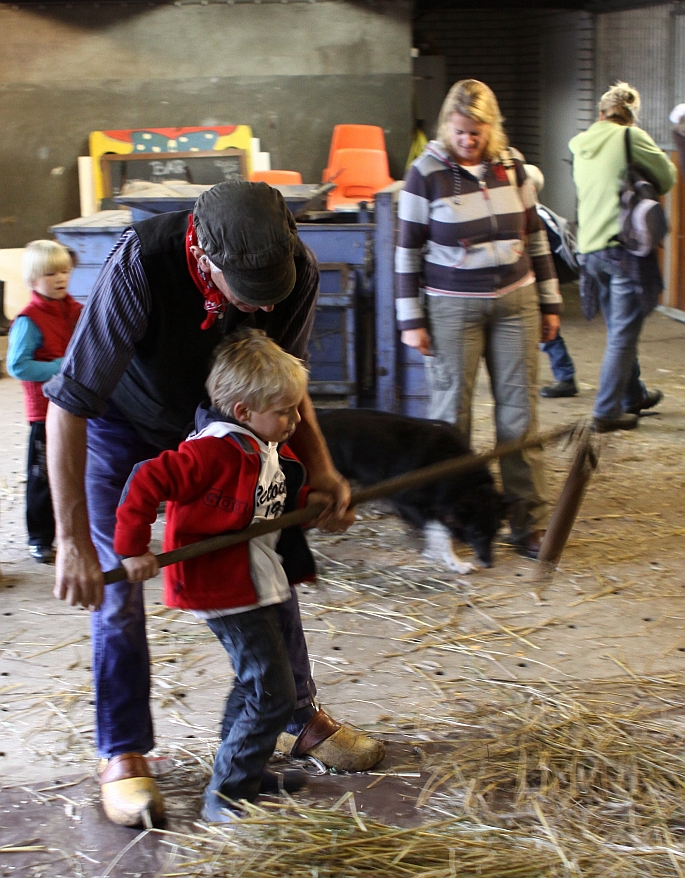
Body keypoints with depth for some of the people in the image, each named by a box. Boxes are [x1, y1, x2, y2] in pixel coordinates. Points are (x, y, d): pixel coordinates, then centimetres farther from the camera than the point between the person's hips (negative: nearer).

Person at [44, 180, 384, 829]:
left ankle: (299, 719, 24)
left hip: (219, 417, 4)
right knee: (117, 590, -5)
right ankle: (122, 755, 11)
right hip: (122, 423, -4)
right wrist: (72, 539, -41)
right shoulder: (140, 264, -42)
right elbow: (67, 404, -39)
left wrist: (320, 469, -21)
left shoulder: (296, 271, -28)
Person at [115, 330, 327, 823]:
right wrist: (134, 548, -27)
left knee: (256, 681, 24)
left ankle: (245, 770, 42)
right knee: (273, 694, -10)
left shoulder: (268, 450, 7)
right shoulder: (214, 451, -24)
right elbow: (147, 482, -28)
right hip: (223, 588, -10)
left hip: (255, 582, 10)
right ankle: (226, 797, -1)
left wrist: (308, 501, 6)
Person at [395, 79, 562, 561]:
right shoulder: (426, 173, -7)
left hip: (515, 302, 3)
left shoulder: (512, 165, 4)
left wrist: (549, 302, 12)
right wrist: (411, 319, -6)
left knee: (520, 409, 3)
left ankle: (529, 524, 11)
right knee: (452, 411, -1)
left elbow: (535, 235, 12)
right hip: (452, 307, -3)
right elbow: (408, 249, -3)